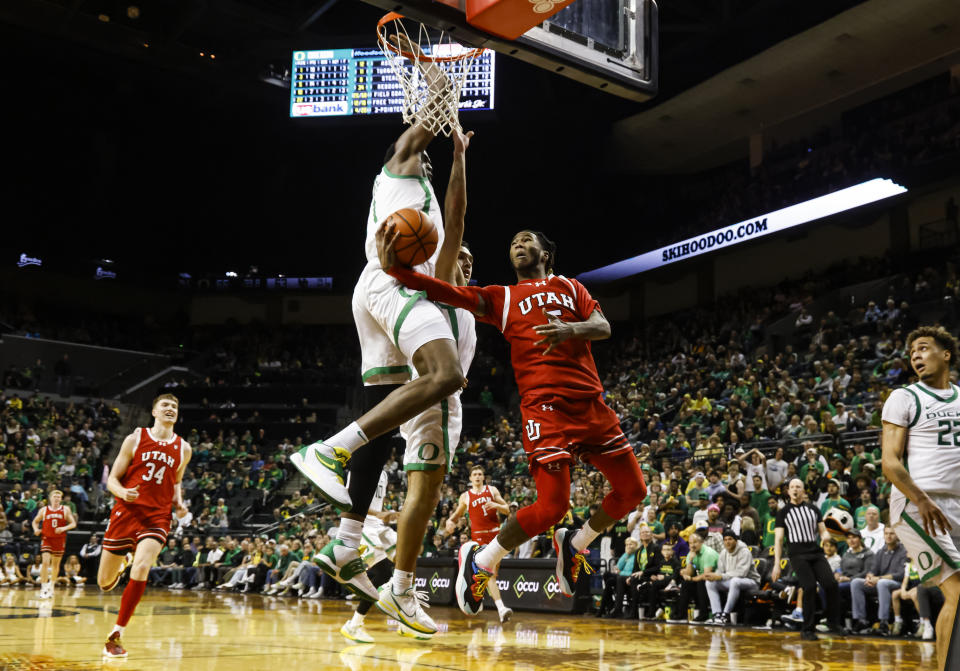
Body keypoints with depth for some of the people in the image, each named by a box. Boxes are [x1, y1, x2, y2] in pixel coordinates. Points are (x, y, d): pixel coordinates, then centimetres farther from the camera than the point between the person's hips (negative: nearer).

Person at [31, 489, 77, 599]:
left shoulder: (66, 510, 1)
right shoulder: (44, 510, 3)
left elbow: (73, 523, 0)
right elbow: (35, 521, 16)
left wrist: (64, 528, -18)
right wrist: (36, 529, -5)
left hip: (60, 540, 1)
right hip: (46, 539, -1)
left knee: (56, 563, 11)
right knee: (45, 562, -16)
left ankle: (51, 587, 28)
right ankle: (44, 588, -12)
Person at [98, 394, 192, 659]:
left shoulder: (183, 448, 9)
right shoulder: (135, 439, 2)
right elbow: (112, 479, 3)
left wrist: (179, 502, 6)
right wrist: (122, 491, -20)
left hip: (157, 517, 0)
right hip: (126, 511, 0)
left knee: (141, 569, -24)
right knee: (104, 583, 5)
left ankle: (116, 635, -10)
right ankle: (123, 561, 43)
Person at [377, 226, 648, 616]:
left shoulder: (569, 287, 22)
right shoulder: (501, 299, 14)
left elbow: (603, 327, 6)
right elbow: (449, 292, -2)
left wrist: (570, 329, -18)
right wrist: (393, 267, -17)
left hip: (590, 403, 4)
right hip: (545, 405, -4)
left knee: (632, 490, 5)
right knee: (552, 506, -14)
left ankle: (573, 545, 27)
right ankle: (481, 561, 5)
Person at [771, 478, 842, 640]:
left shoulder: (813, 508, 16)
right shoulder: (783, 512, 6)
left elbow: (823, 531, 17)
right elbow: (778, 539, 2)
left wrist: (826, 536, -10)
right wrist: (777, 564, -5)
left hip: (816, 552, 3)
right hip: (798, 555, -3)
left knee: (831, 584, -13)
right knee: (810, 587, -16)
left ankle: (834, 623, 4)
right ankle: (807, 629, -3)